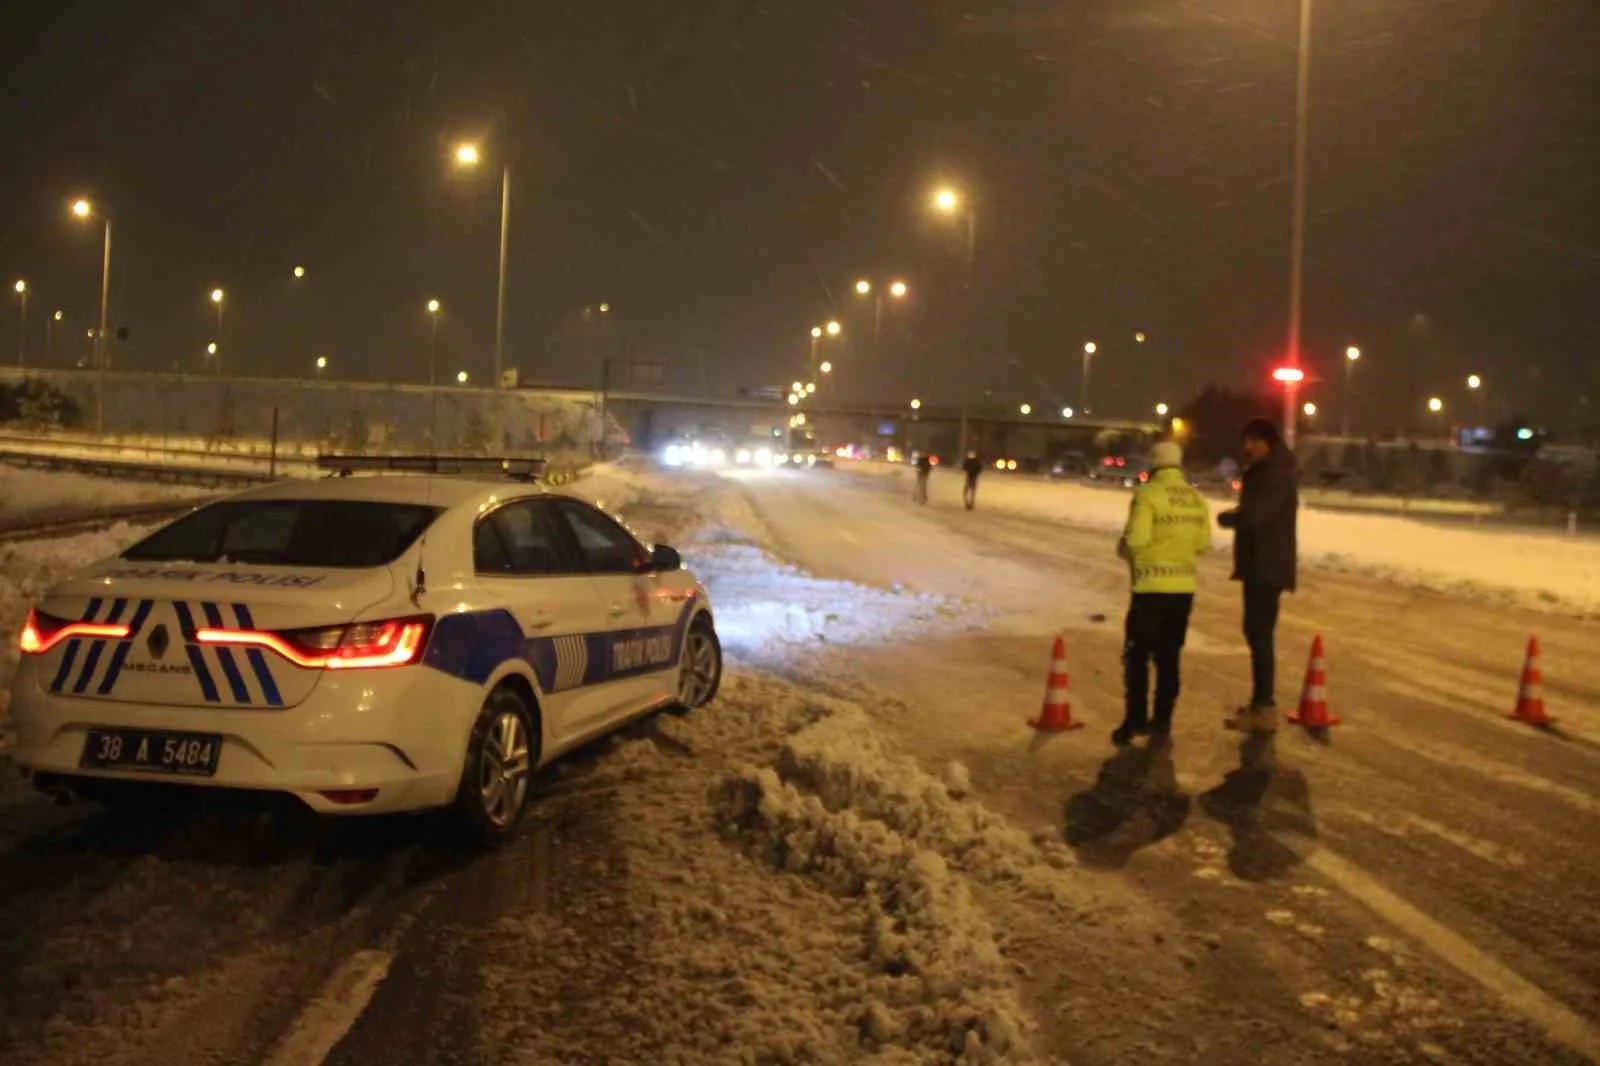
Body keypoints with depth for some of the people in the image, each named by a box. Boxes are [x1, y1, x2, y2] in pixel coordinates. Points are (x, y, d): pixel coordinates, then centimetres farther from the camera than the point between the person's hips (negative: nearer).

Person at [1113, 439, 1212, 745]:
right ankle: (1162, 721, 13)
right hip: (1184, 586, 5)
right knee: (1169, 656, 12)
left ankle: (1135, 720, 1)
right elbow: (1203, 543, 7)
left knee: (1137, 654, 4)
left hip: (1151, 586, -5)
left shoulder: (1148, 494, -12)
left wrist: (1123, 548, 1)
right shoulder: (1196, 499, 6)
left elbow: (1136, 539, -20)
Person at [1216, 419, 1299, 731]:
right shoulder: (1262, 473, 18)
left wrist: (1226, 518, -6)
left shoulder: (1277, 474, -15)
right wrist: (1234, 517, 1)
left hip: (1268, 566, -10)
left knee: (1260, 633, -11)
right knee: (1256, 632, 14)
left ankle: (1264, 708, -10)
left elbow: (1256, 513, -24)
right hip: (1258, 564, 10)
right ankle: (1261, 702, 22)